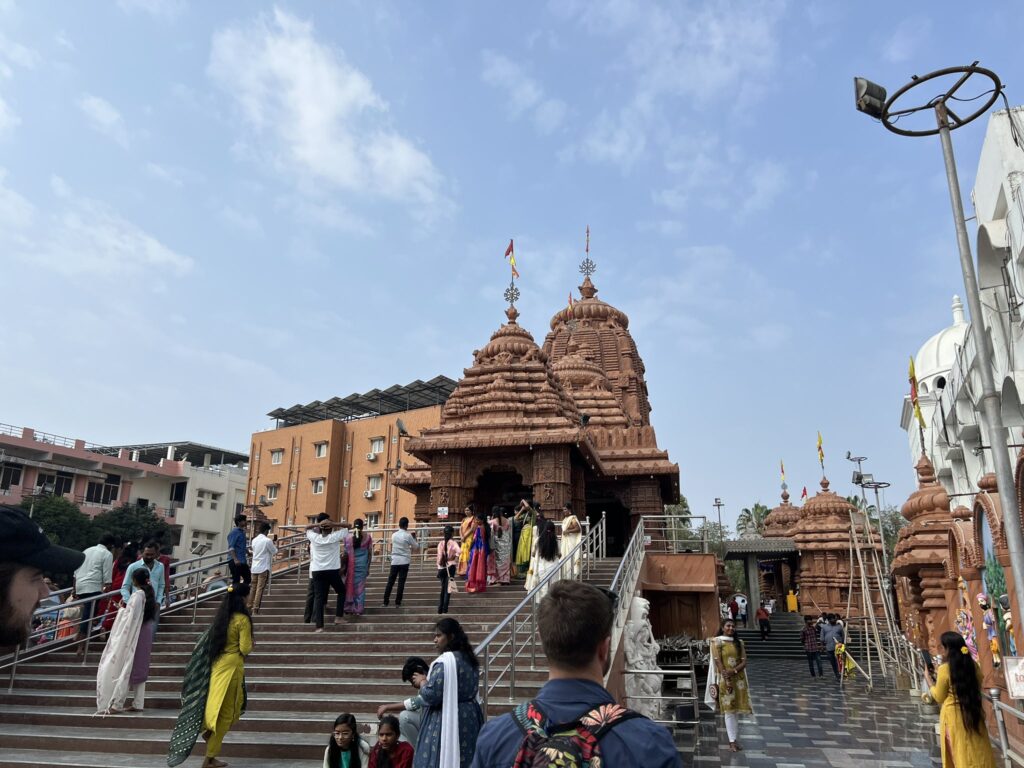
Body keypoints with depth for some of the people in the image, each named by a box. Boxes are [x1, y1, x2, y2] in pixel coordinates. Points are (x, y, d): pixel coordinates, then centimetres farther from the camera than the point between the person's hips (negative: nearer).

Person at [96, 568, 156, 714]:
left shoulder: (137, 596, -17)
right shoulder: (150, 594, 7)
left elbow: (130, 618, -17)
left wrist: (122, 609, 0)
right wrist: (126, 608, 14)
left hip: (133, 637, -8)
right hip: (145, 637, 8)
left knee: (125, 668, -1)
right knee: (139, 669, 11)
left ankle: (115, 704, 2)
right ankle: (138, 704, 13)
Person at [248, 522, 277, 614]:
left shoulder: (254, 540, 8)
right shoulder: (268, 541, -11)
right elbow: (274, 552, -2)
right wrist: (275, 546, 19)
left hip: (254, 567, 6)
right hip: (264, 568, -6)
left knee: (253, 588, 11)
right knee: (260, 589, -4)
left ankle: (249, 608, 12)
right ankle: (255, 609, -7)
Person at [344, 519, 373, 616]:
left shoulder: (348, 537, -2)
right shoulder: (367, 537, -1)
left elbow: (346, 554, -1)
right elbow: (370, 553, 3)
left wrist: (344, 566, 9)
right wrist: (368, 567, 12)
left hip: (351, 565, 0)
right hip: (362, 565, 0)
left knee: (350, 586, 11)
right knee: (360, 586, 6)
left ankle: (348, 608, 15)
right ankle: (359, 609, 8)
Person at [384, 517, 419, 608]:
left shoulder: (394, 535, 4)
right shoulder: (408, 536, -9)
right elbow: (416, 546, 1)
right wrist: (414, 537, 15)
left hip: (394, 561, 4)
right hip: (404, 561, -4)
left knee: (390, 581, 9)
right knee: (401, 582, 1)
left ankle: (386, 601, 11)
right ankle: (398, 602, 1)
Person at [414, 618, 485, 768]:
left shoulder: (445, 661, -18)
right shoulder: (470, 659, 9)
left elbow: (430, 695, -21)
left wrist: (422, 681, -2)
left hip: (446, 720, -9)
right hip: (470, 717, 9)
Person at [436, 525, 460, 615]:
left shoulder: (441, 543, 0)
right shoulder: (453, 542, -9)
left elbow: (439, 556, -1)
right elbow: (458, 551, -27)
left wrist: (439, 566, 7)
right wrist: (456, 558, -9)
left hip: (442, 567, 3)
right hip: (450, 566, -3)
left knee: (443, 587, 15)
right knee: (448, 588, 3)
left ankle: (440, 608, 14)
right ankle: (445, 608, 0)